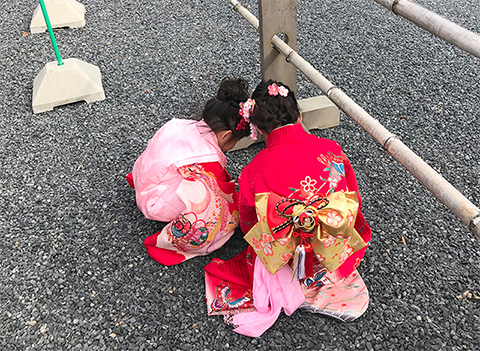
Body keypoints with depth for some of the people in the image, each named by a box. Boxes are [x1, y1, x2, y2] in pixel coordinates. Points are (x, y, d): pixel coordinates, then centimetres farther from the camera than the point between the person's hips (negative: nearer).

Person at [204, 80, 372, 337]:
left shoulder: (254, 171, -19)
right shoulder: (332, 150, -14)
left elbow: (247, 224, -1)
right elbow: (354, 202, 2)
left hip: (285, 259, -2)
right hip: (338, 255, 2)